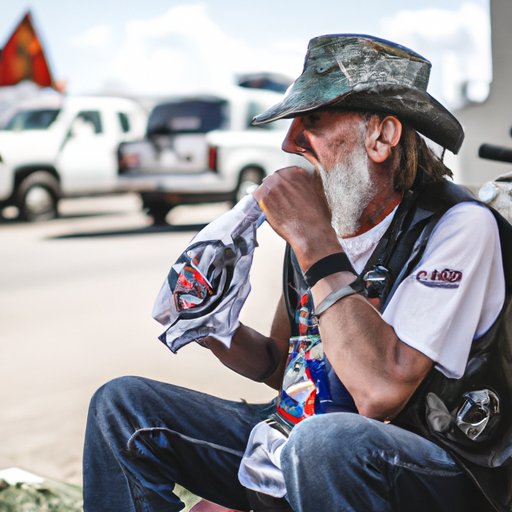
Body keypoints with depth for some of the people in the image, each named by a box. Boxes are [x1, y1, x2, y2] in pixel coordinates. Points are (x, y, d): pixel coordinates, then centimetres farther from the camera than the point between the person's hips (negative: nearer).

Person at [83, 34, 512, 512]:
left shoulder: (458, 226, -17)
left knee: (326, 439, -40)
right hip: (297, 446, 7)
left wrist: (316, 244, -25)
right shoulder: (322, 223, 5)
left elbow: (380, 393, -29)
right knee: (121, 404, 0)